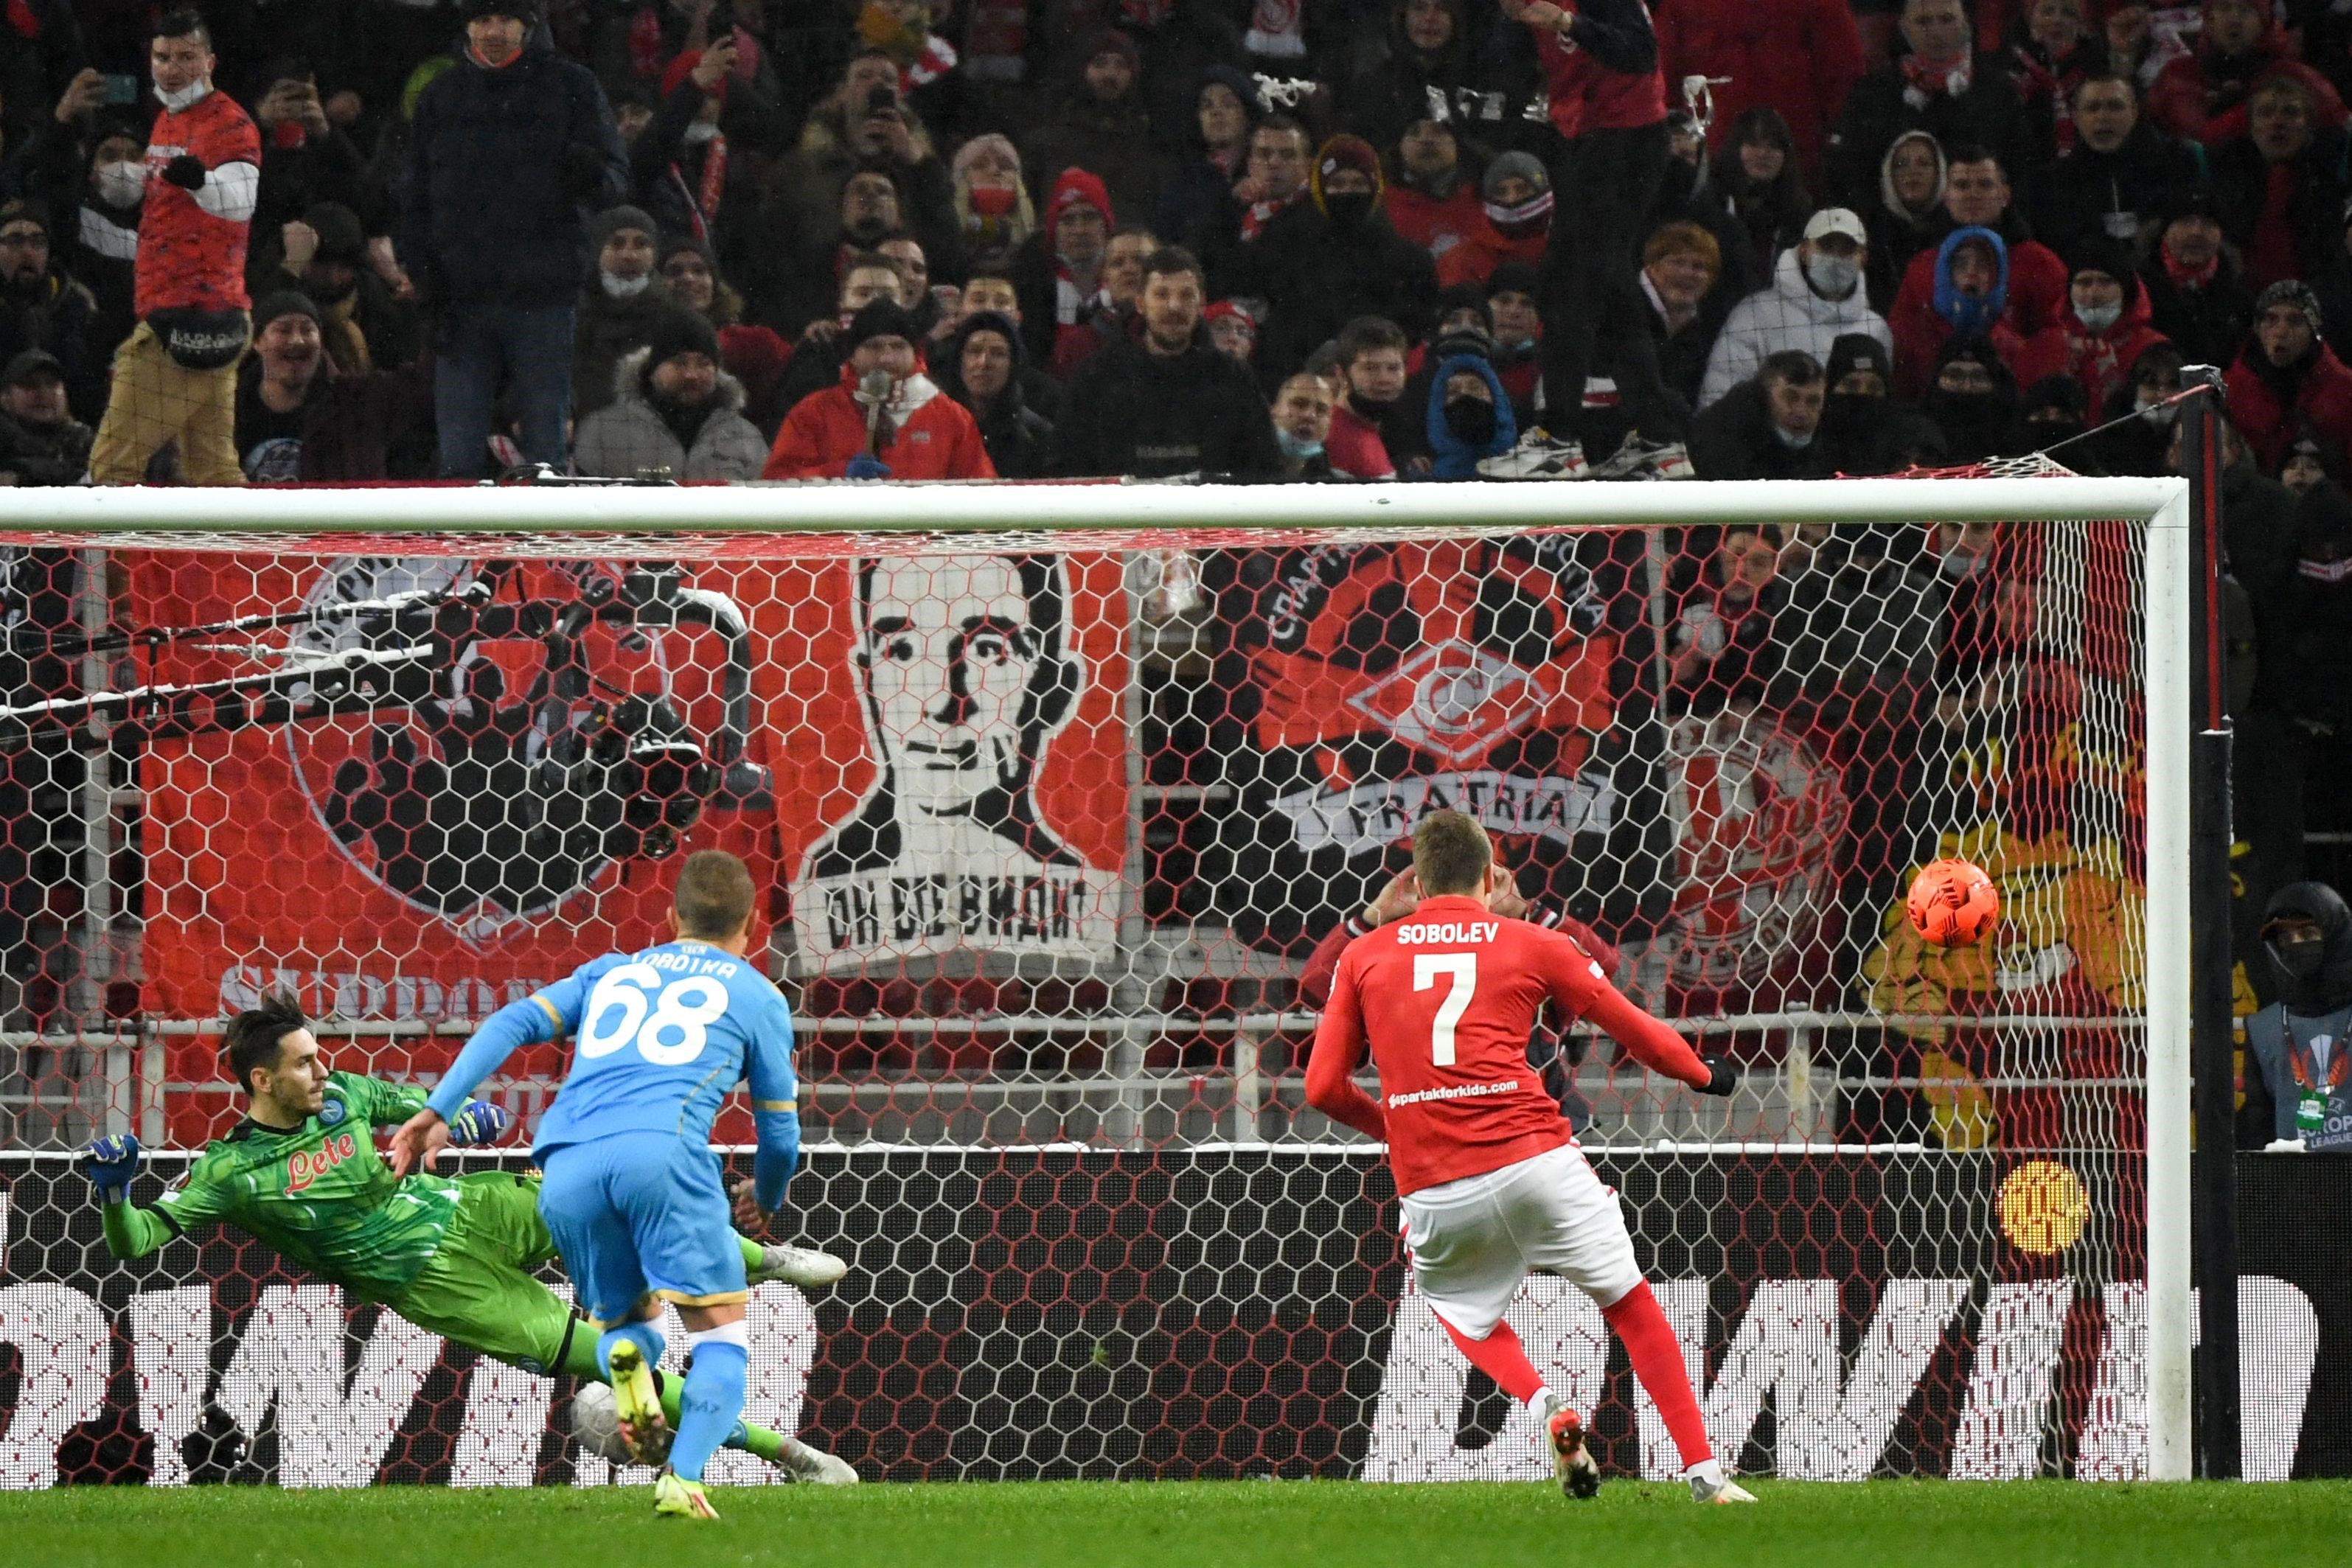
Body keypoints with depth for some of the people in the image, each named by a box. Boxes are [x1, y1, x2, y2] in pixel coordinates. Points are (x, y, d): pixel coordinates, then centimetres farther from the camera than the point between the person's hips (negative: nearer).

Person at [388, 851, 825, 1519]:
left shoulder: (612, 972, 30)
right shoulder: (757, 997, 20)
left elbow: (514, 1023, 18)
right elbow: (779, 1129, 22)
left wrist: (438, 1110, 13)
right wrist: (766, 1198, 43)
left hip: (566, 1166, 4)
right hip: (661, 1151, -4)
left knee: (624, 1317, 22)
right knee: (723, 1334, 3)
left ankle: (624, 1352, -16)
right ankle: (684, 1480, -21)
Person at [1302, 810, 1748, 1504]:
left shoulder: (1364, 957, 12)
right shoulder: (1534, 946, 9)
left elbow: (1324, 1088, 11)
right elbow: (1633, 1030, 19)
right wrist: (1704, 1074, 37)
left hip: (1431, 1188, 1)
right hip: (1533, 1158, -1)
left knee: (1465, 1313, 28)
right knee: (1630, 1305, 12)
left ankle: (1541, 1403, 0)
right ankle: (1704, 1472, 5)